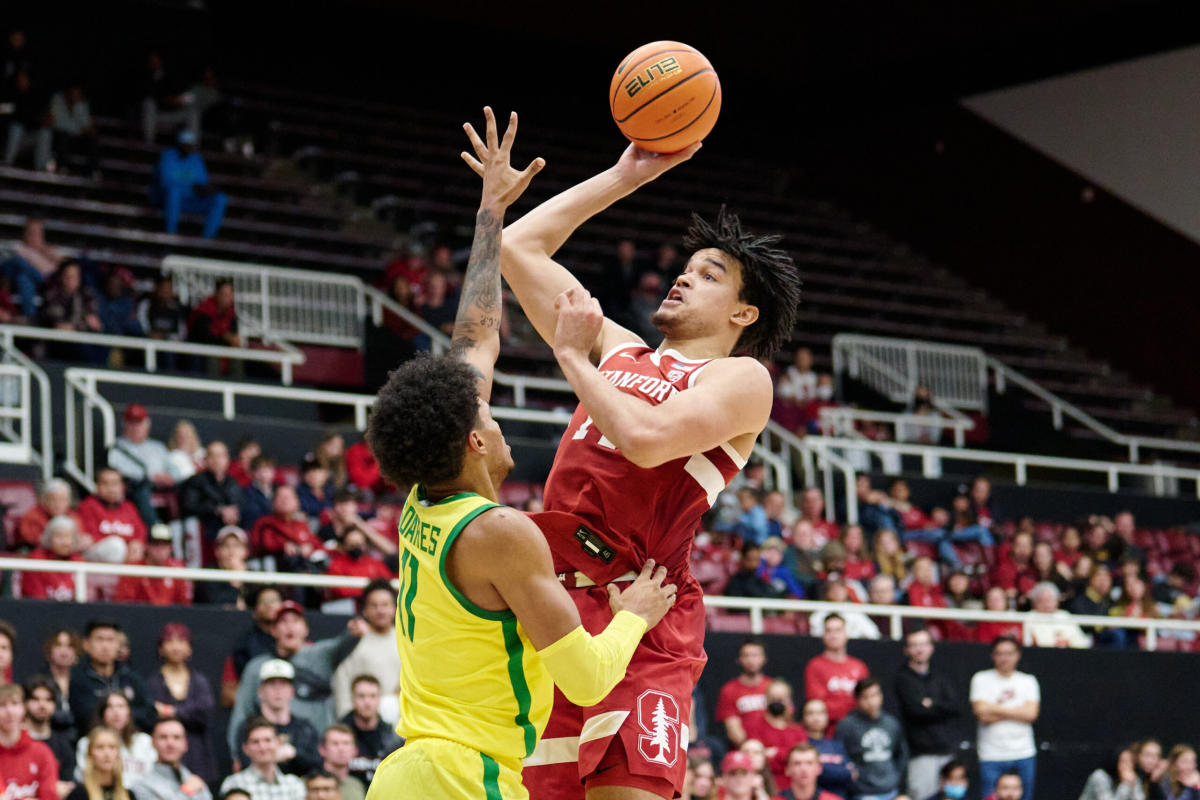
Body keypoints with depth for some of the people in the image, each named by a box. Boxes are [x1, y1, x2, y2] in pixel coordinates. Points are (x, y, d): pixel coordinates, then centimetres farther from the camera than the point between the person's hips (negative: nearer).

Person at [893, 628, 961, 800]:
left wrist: (932, 705, -6)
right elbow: (916, 710, -11)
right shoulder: (903, 678, 2)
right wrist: (942, 708, -1)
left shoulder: (940, 677, 17)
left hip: (948, 751, 5)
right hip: (922, 753, -5)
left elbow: (957, 709, 5)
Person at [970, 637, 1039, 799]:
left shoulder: (1028, 681, 10)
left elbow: (1031, 714, -6)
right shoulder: (981, 679, 4)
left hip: (1023, 754, 2)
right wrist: (1015, 713, -6)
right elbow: (982, 714, -9)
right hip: (991, 755, -2)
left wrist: (995, 708, -7)